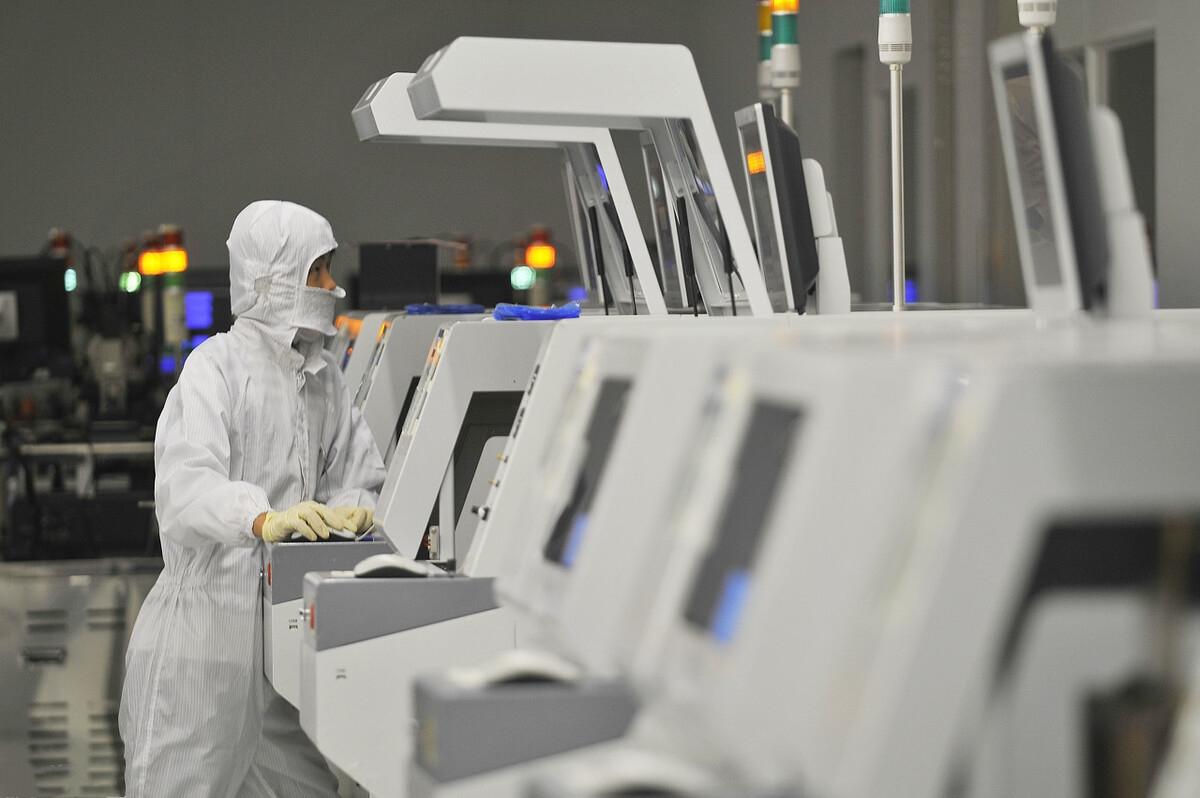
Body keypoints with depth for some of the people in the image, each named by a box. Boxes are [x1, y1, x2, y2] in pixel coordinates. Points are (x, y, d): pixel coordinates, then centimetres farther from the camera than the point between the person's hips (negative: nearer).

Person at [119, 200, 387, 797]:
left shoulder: (323, 377, 15)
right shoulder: (217, 365, -11)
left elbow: (356, 477, 14)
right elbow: (186, 483, -26)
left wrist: (349, 511, -10)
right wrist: (264, 519, -44)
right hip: (206, 624, -7)